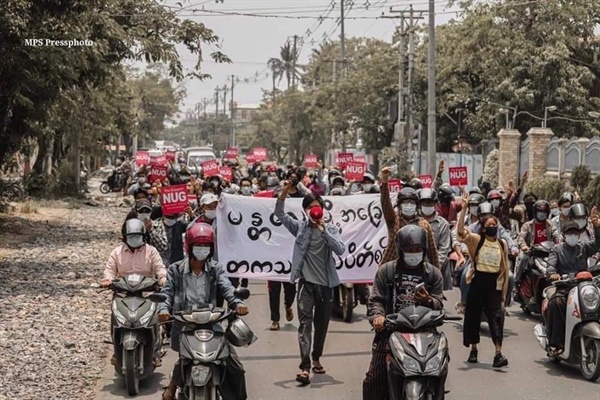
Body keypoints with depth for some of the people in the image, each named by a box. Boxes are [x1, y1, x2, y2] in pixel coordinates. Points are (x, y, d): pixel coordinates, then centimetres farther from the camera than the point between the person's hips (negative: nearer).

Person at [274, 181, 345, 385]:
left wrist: (324, 229, -17)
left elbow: (340, 249, -11)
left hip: (326, 283, 2)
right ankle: (305, 366, -20)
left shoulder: (331, 229, 4)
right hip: (306, 282, -2)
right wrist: (284, 193, -16)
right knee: (305, 321, -13)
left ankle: (316, 358, 32)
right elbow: (280, 214, -3)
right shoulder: (300, 227, 4)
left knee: (322, 324, 12)